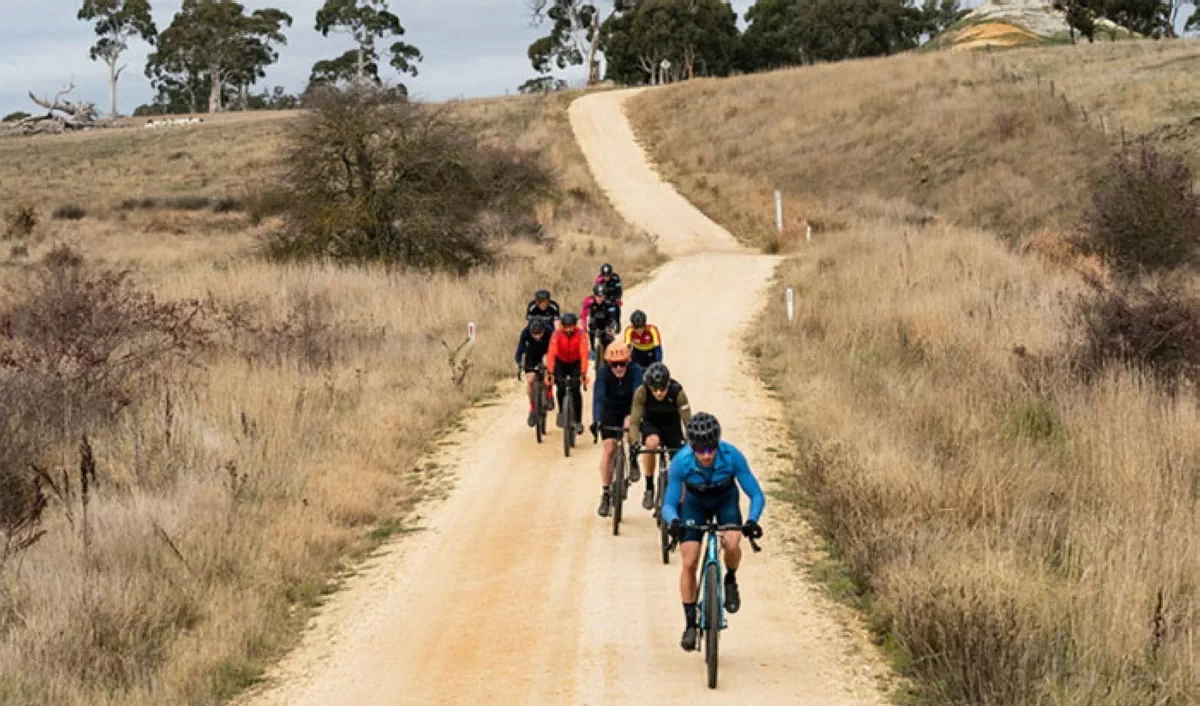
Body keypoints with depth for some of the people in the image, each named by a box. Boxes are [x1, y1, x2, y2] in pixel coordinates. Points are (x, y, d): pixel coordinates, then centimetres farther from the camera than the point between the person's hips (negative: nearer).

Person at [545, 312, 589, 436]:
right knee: (560, 387, -20)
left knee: (576, 391, -15)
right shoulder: (557, 335, -25)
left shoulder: (581, 335, -26)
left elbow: (584, 355, -34)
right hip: (561, 363, 1)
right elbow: (551, 353, -33)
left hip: (576, 364, -1)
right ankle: (561, 411, 7)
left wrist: (583, 374, -45)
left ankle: (578, 421, -5)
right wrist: (550, 373, -44)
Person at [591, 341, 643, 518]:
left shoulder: (635, 371, -28)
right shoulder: (603, 373, -26)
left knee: (630, 424, -32)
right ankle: (605, 494, -1)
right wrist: (596, 420, -49)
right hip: (610, 411, 1)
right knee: (609, 448, -9)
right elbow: (598, 397, -35)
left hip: (629, 409, -1)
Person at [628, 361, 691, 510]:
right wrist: (633, 445, -42)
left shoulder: (678, 392, -32)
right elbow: (634, 421, -31)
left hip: (672, 427, 1)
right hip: (651, 424, -1)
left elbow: (688, 421, -32)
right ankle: (649, 489, -19)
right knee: (652, 442, -33)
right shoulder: (642, 392, -30)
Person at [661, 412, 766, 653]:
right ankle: (690, 624, 2)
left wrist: (752, 520, -46)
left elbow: (756, 495, -26)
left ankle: (730, 580, 3)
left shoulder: (732, 456, -34)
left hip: (725, 502, 0)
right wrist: (673, 521, -49)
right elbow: (668, 504, -26)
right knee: (689, 563, -12)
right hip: (695, 504, 0)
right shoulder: (681, 462, -33)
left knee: (732, 544, -30)